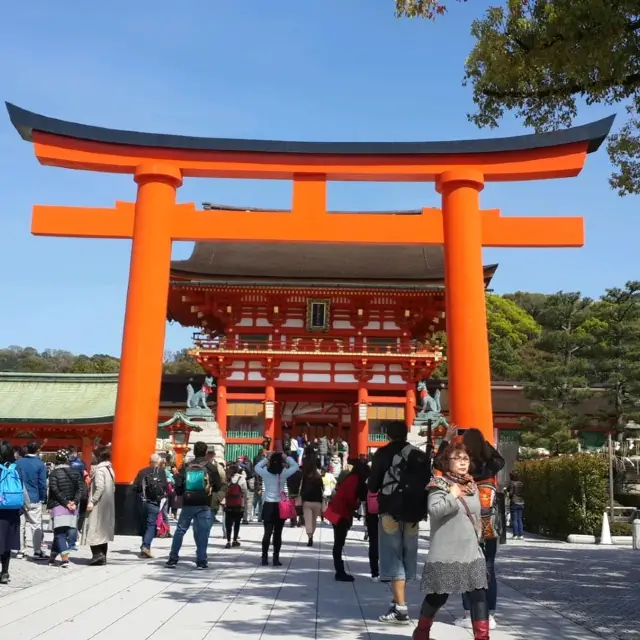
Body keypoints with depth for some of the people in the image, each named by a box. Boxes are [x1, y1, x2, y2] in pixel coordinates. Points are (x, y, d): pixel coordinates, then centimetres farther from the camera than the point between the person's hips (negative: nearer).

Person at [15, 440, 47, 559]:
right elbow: (42, 484, -8)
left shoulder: (18, 462, 4)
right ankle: (37, 551, 1)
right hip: (34, 499, -4)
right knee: (36, 525, 2)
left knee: (20, 524, 10)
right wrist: (43, 499, 2)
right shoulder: (40, 464, -8)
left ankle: (20, 550, 12)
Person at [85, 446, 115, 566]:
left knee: (94, 529, -6)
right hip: (108, 505, 9)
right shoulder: (110, 469, 13)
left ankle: (98, 553, -17)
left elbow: (100, 487, -21)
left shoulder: (99, 469, -12)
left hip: (99, 505, -9)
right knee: (104, 529, 13)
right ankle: (103, 556, 16)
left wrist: (92, 501, -19)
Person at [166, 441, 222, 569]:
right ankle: (201, 561, 3)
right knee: (202, 532, 3)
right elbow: (218, 486, 2)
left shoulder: (186, 466, 3)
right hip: (204, 505, -2)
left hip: (188, 503, 2)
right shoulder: (211, 467, -2)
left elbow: (178, 484, -1)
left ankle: (173, 559, 15)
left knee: (180, 530, 12)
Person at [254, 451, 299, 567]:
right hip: (280, 506, -1)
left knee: (267, 532, 4)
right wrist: (286, 457, 9)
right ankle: (276, 558, 5)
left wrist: (266, 459, 12)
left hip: (268, 505, 1)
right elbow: (295, 466, 8)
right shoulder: (284, 473, -8)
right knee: (277, 533, 4)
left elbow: (257, 467, 16)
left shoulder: (265, 473, -5)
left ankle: (264, 558, 4)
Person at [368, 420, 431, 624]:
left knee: (393, 558, -1)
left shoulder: (383, 454, -6)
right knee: (406, 557, 15)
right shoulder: (420, 455, 4)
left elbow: (373, 486, -4)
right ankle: (398, 602, 27)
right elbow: (427, 484, 7)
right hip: (412, 513, 5)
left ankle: (401, 609, -6)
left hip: (391, 512, -4)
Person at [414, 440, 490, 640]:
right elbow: (434, 511, -25)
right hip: (445, 553, -5)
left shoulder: (472, 486, 10)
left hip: (471, 552, 6)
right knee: (438, 596, 7)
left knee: (479, 594, -3)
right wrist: (453, 495, -24)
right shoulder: (440, 484, -10)